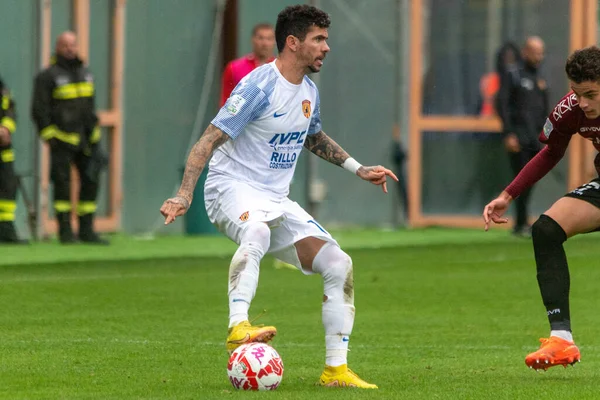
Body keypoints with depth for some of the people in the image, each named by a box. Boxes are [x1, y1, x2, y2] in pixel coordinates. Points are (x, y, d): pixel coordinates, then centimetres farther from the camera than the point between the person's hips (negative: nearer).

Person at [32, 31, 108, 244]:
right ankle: (65, 231, 0)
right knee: (63, 183, -4)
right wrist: (49, 137, -12)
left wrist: (94, 134, 18)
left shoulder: (85, 73, 15)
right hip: (62, 139, -6)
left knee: (91, 181, 3)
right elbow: (39, 110, -7)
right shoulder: (48, 76, -4)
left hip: (86, 139, 6)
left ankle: (86, 229, 9)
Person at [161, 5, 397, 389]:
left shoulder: (309, 92, 11)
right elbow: (210, 140, -17)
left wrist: (358, 169, 29)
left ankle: (336, 369, 3)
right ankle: (238, 328, -53)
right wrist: (184, 194, -26)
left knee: (339, 264, -4)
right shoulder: (259, 87, -15)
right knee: (257, 230, -43)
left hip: (277, 199, 8)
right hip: (233, 187, -8)